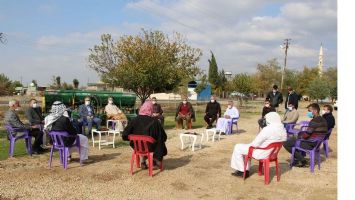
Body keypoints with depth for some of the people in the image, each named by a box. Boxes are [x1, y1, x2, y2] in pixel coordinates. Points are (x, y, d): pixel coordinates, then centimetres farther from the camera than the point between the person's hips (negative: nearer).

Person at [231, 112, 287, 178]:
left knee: (238, 148, 6)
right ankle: (246, 171, 29)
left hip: (262, 153, -9)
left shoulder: (267, 129, -27)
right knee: (245, 147, 27)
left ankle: (241, 171, 16)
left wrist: (250, 144, 3)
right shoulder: (283, 129, -2)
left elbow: (255, 144, -23)